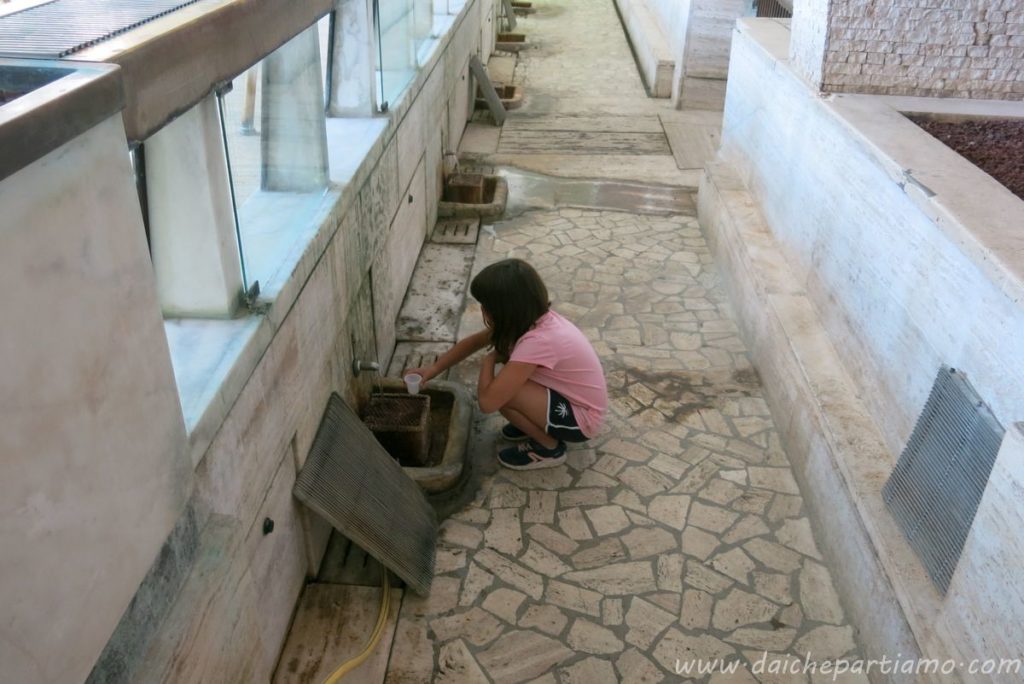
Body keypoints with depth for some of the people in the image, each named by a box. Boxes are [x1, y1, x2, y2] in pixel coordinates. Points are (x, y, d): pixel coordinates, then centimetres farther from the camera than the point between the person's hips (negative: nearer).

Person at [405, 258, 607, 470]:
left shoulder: (537, 341, -33)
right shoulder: (532, 318, -6)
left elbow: (487, 402, -32)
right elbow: (474, 342, 10)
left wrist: (488, 361, -14)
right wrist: (433, 369, 3)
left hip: (581, 419, -8)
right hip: (569, 398, 8)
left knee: (498, 392, -22)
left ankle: (549, 448, 0)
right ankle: (538, 424, 16)